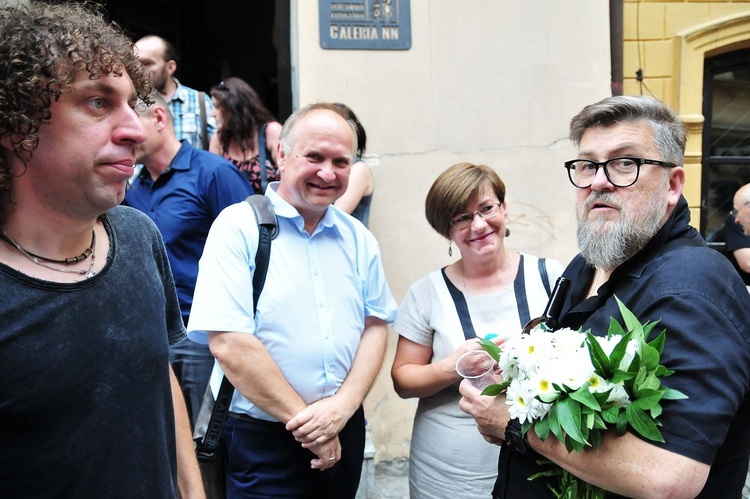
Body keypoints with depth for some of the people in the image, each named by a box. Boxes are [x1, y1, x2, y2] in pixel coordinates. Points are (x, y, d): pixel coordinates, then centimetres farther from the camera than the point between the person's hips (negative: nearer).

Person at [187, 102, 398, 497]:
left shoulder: (358, 238, 4)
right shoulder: (238, 227, -12)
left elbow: (375, 326, 4)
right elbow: (228, 344, -18)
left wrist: (343, 406, -11)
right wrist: (304, 419, -13)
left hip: (345, 432, 5)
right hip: (264, 439, -5)